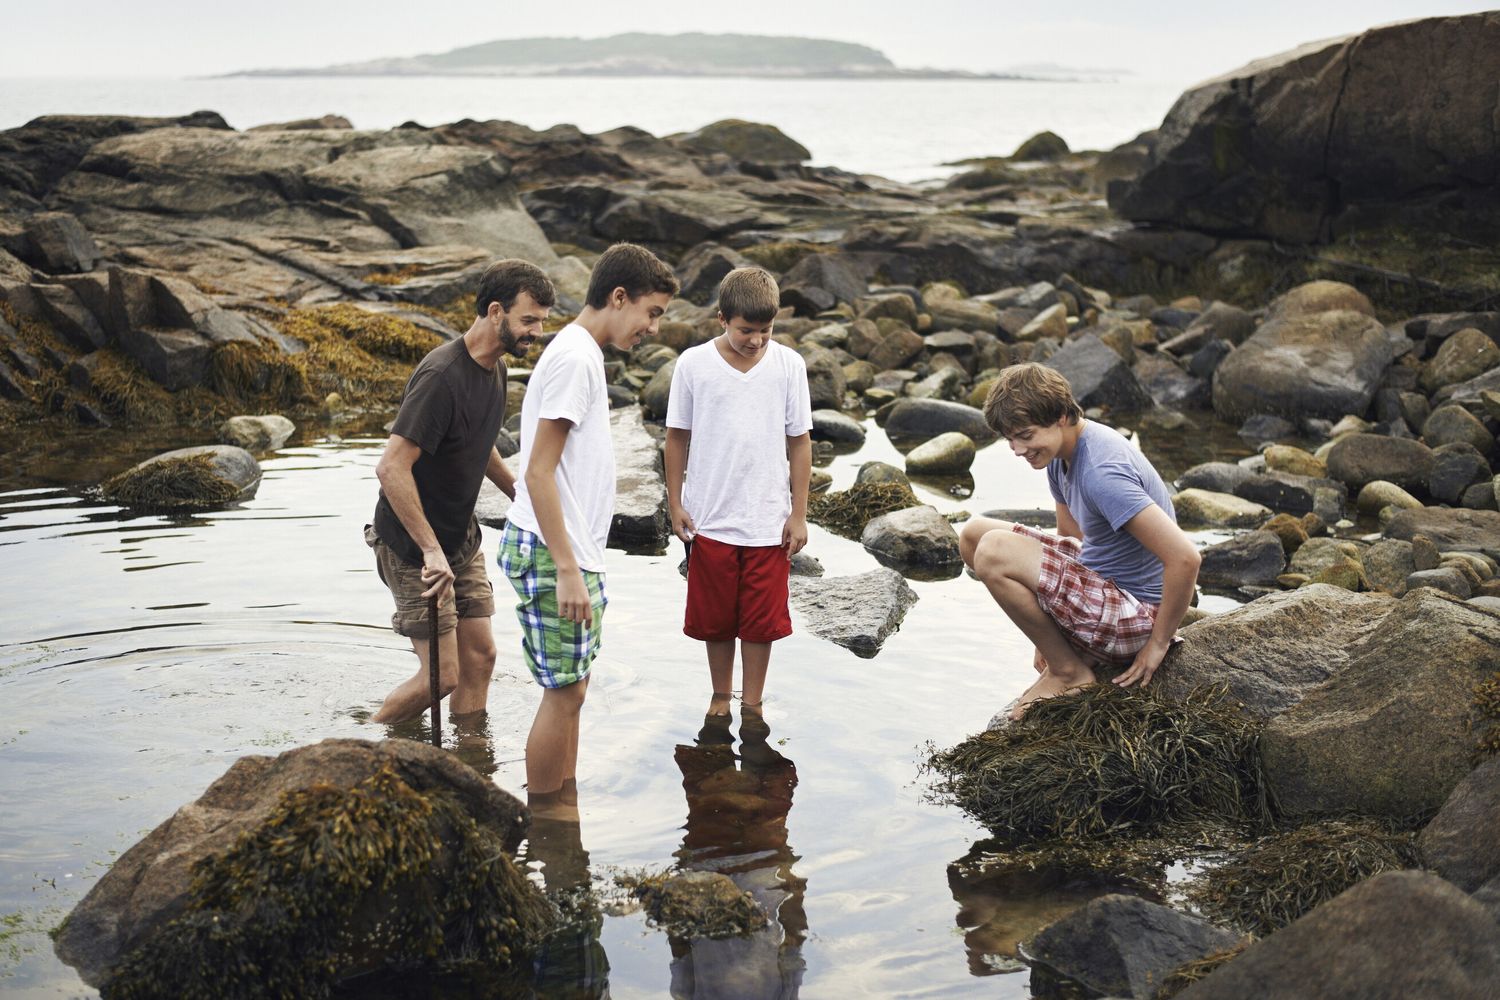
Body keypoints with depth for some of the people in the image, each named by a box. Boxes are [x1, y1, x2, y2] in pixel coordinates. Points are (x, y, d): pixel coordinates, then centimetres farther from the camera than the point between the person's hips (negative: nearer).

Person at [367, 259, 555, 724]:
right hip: (414, 546, -9)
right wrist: (431, 550, -30)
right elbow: (391, 467, -30)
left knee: (480, 656, 9)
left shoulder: (494, 368, 4)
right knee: (441, 676, -6)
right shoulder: (442, 376, -26)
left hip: (461, 535, 9)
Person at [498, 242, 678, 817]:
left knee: (570, 688, 15)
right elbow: (538, 473, -21)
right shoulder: (572, 358, -16)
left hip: (573, 552, 10)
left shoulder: (583, 354, 15)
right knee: (565, 691, -3)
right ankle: (541, 819, 7)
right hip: (552, 554, -10)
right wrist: (568, 569, -22)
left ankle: (564, 812, 24)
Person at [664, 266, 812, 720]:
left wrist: (799, 514, 0)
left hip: (769, 521, 0)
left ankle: (752, 704, 22)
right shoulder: (693, 364, -6)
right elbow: (677, 437, 3)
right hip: (709, 519, 0)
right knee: (715, 619, 11)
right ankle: (720, 697, 30)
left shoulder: (789, 365, -4)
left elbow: (799, 442, 1)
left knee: (762, 621, 7)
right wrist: (675, 503, 2)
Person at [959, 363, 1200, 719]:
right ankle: (1070, 648, 8)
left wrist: (1158, 643, -19)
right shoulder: (1062, 452, 2)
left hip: (1136, 615, -10)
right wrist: (1053, 631, 14)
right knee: (974, 534, 10)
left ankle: (1069, 672, -7)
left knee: (993, 552, -23)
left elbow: (1185, 558, -32)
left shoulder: (1102, 473, -29)